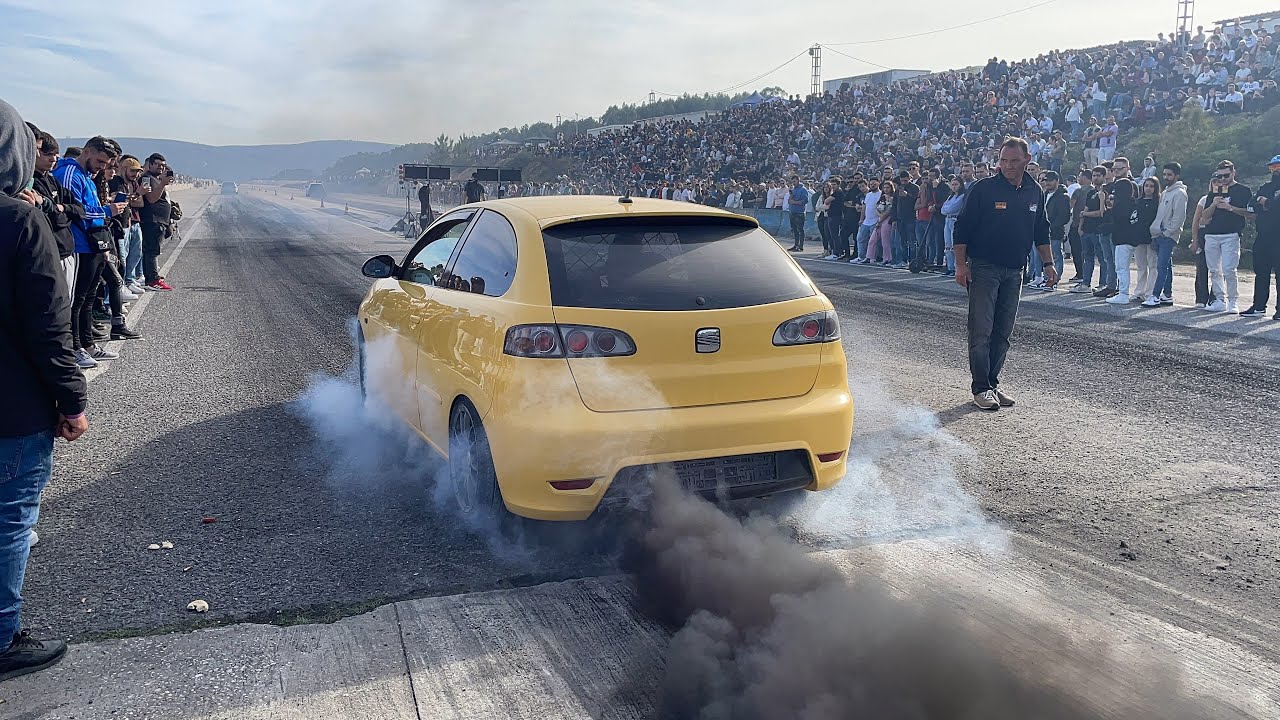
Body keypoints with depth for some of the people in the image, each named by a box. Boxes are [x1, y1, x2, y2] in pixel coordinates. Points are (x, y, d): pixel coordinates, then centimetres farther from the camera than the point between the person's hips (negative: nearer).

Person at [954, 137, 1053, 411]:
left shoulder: (1035, 192, 9)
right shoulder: (984, 188, -7)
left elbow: (1041, 232, 19)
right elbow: (962, 229, -7)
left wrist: (1048, 263, 13)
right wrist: (961, 265, -12)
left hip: (1015, 272, 5)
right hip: (983, 268, -5)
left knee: (1003, 333, 8)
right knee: (981, 331, -7)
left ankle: (992, 383, 16)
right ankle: (981, 388, -2)